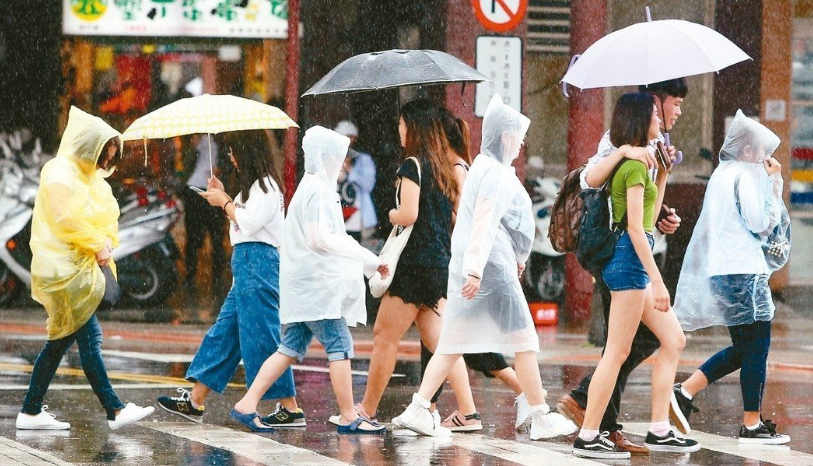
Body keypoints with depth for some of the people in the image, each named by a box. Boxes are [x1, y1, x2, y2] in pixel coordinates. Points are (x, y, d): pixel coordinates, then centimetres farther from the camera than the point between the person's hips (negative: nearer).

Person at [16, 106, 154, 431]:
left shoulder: (87, 176, 18)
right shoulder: (60, 173, -11)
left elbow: (105, 215, 18)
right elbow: (66, 217, -20)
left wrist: (106, 243, -2)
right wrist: (97, 245, -13)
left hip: (80, 267, 10)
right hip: (65, 268, -10)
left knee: (62, 340, 9)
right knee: (89, 337, -10)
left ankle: (31, 411, 13)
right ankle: (114, 411, -11)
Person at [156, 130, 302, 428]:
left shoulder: (265, 186, -11)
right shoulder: (256, 186, 19)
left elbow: (249, 222, -20)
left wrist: (223, 203, -7)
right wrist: (224, 198, 16)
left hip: (257, 262, -11)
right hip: (246, 266, 11)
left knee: (262, 336, -9)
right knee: (225, 331, 11)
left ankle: (290, 408, -7)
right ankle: (195, 402, 15)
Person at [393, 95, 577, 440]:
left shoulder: (484, 167, 18)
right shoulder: (496, 173, -13)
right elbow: (483, 223, -22)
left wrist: (515, 257, 34)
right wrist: (475, 270, -29)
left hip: (473, 268, 10)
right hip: (493, 269, -9)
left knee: (453, 342, 7)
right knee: (523, 340, -1)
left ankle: (418, 410, 1)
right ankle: (541, 418, 4)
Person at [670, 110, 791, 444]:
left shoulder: (722, 173, 18)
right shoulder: (744, 175, -10)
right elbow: (761, 222, -14)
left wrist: (770, 182, 17)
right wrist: (774, 183, -6)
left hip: (720, 271, 10)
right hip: (744, 272, -10)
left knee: (742, 349, 15)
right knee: (756, 348, -3)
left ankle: (684, 392, 4)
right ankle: (752, 424, -1)